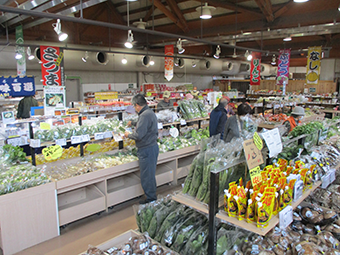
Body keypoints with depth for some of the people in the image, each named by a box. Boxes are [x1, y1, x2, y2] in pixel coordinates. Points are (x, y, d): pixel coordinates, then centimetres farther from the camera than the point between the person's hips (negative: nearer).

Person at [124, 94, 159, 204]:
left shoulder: (145, 115, -21)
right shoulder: (150, 112, 12)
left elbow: (138, 135, -26)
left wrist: (128, 135, -7)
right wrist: (133, 123, 49)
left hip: (147, 150, -11)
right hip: (152, 146, 11)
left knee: (147, 176, 1)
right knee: (150, 175, 19)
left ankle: (151, 200, 13)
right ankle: (152, 198, 30)